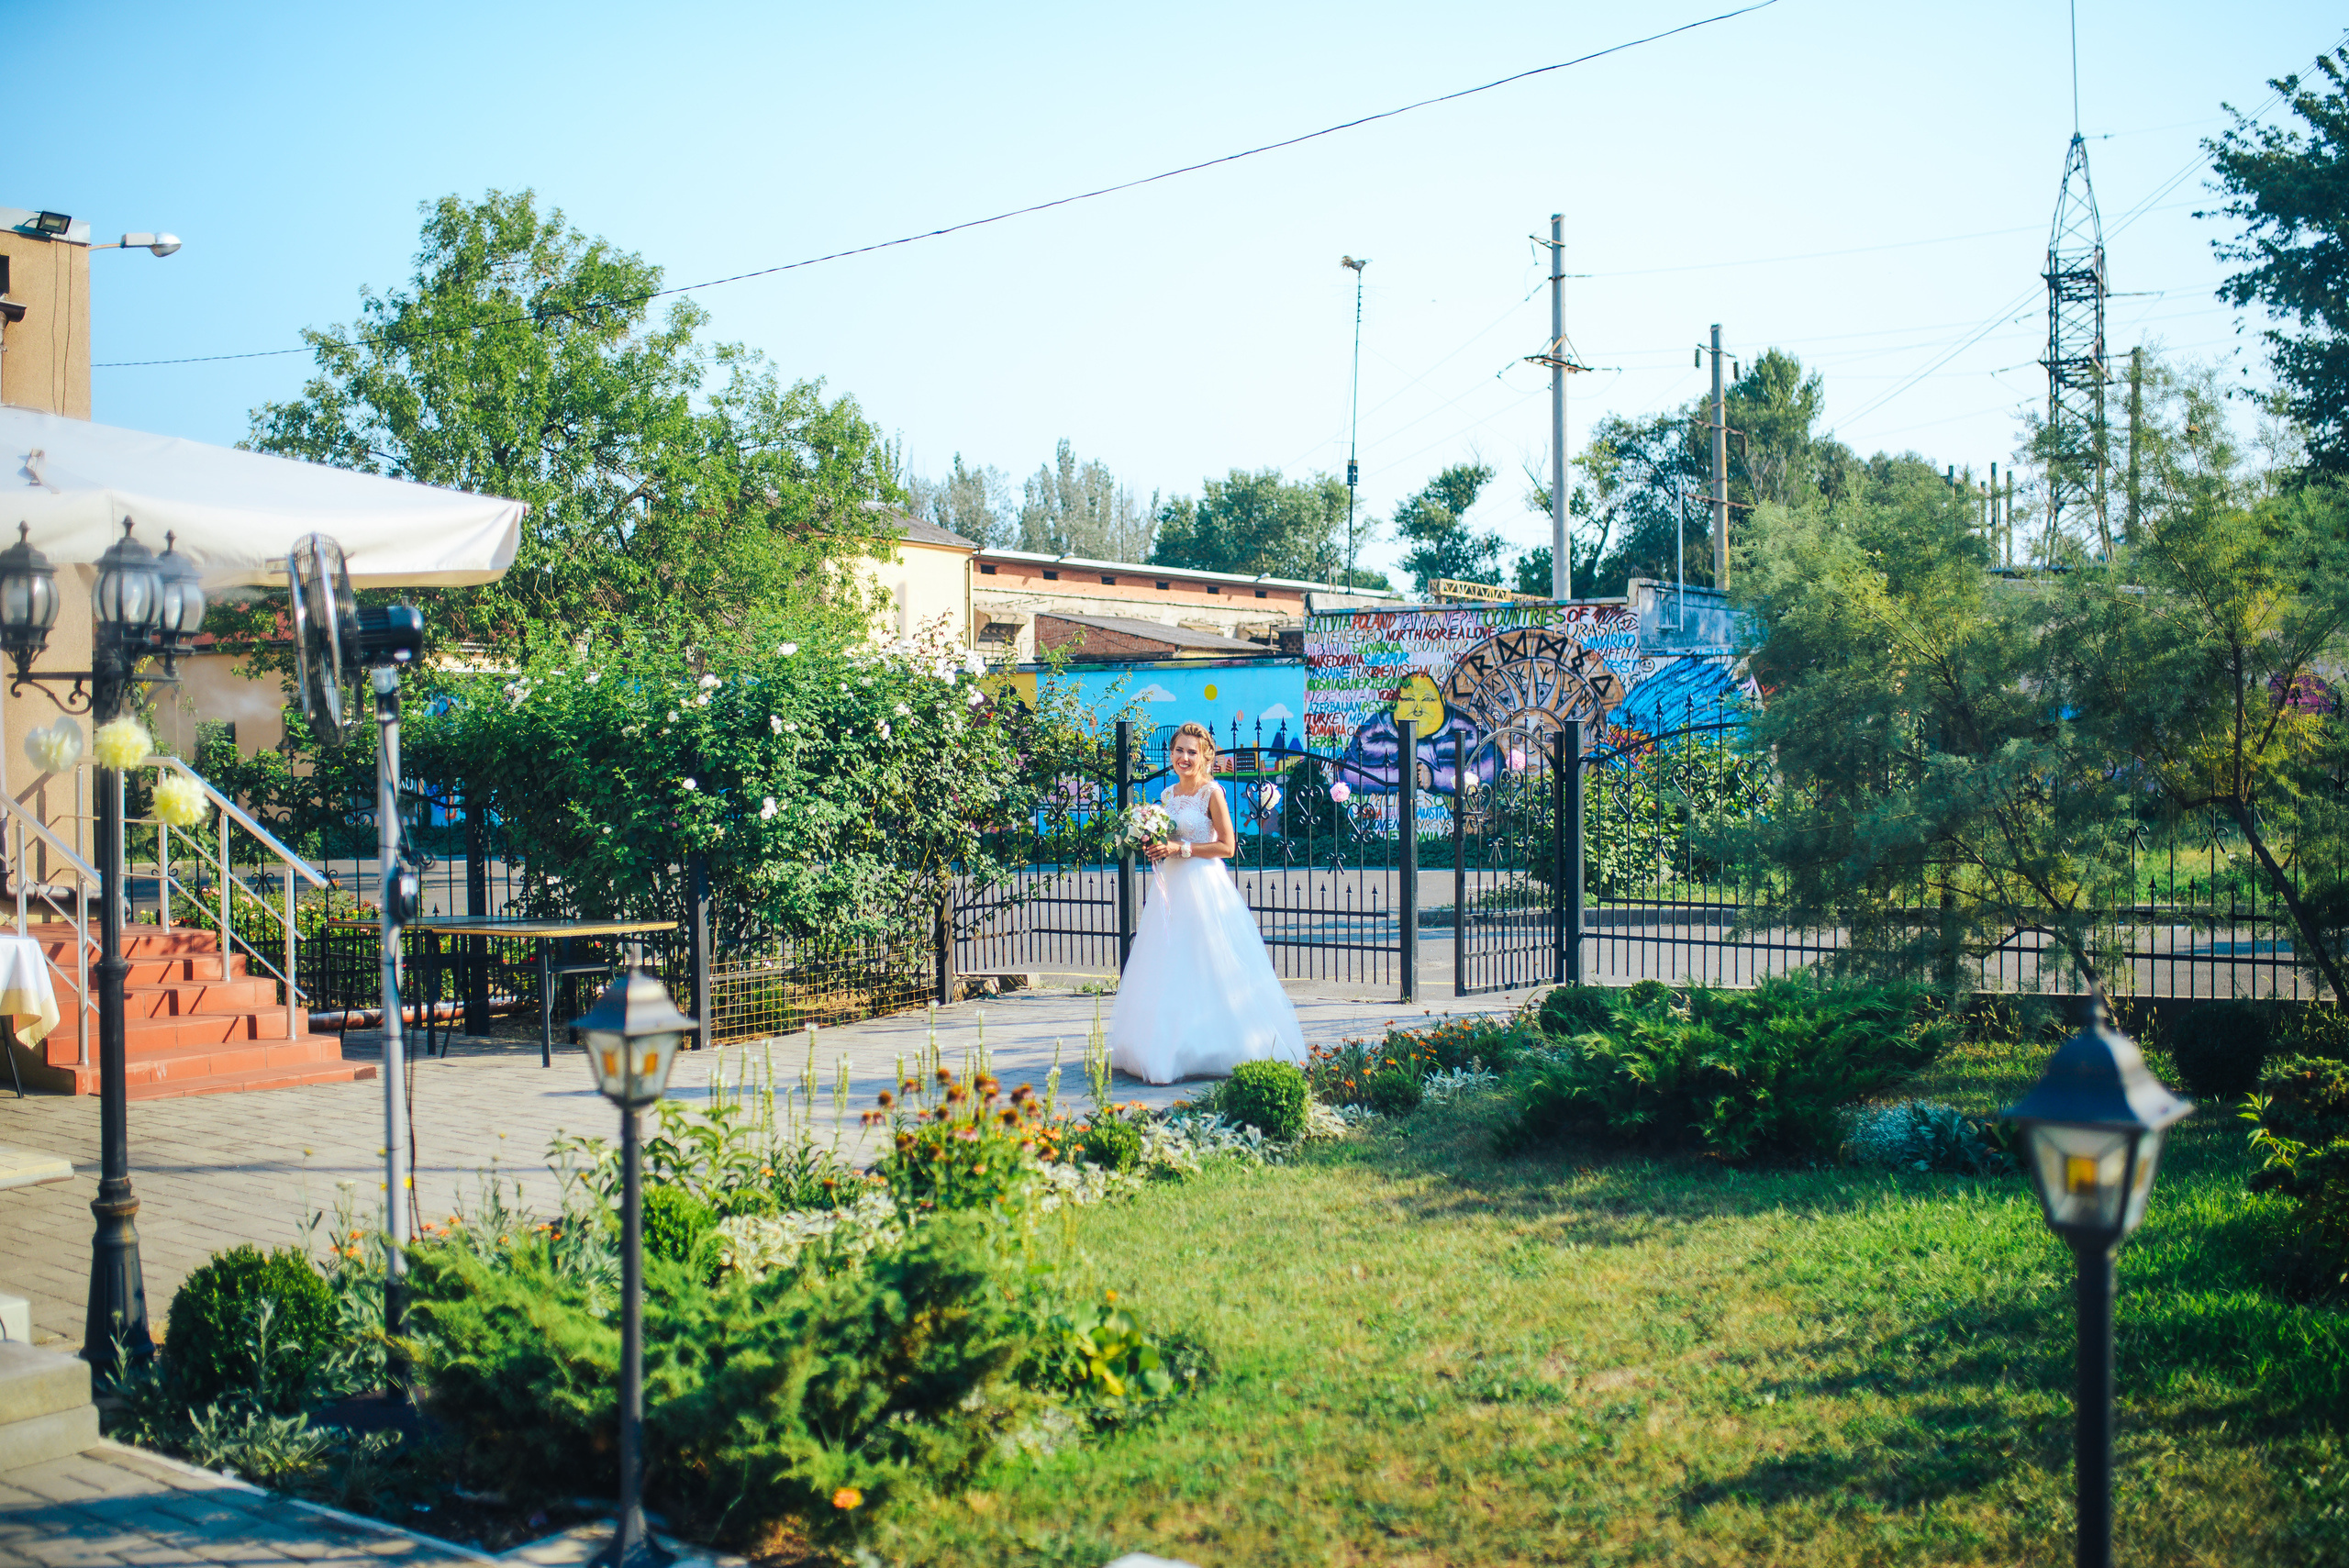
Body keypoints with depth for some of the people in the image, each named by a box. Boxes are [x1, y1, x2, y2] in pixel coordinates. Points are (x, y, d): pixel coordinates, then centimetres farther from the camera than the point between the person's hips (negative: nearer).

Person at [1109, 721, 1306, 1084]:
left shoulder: (1211, 793, -7)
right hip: (1171, 888, 7)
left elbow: (1227, 847, -11)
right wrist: (1155, 847, 1)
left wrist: (1180, 849, -15)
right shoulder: (1167, 795, 13)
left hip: (1204, 887, -7)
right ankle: (1169, 1049, 9)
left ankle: (1213, 1048, -1)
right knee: (1168, 970, 5)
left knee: (1206, 969, -7)